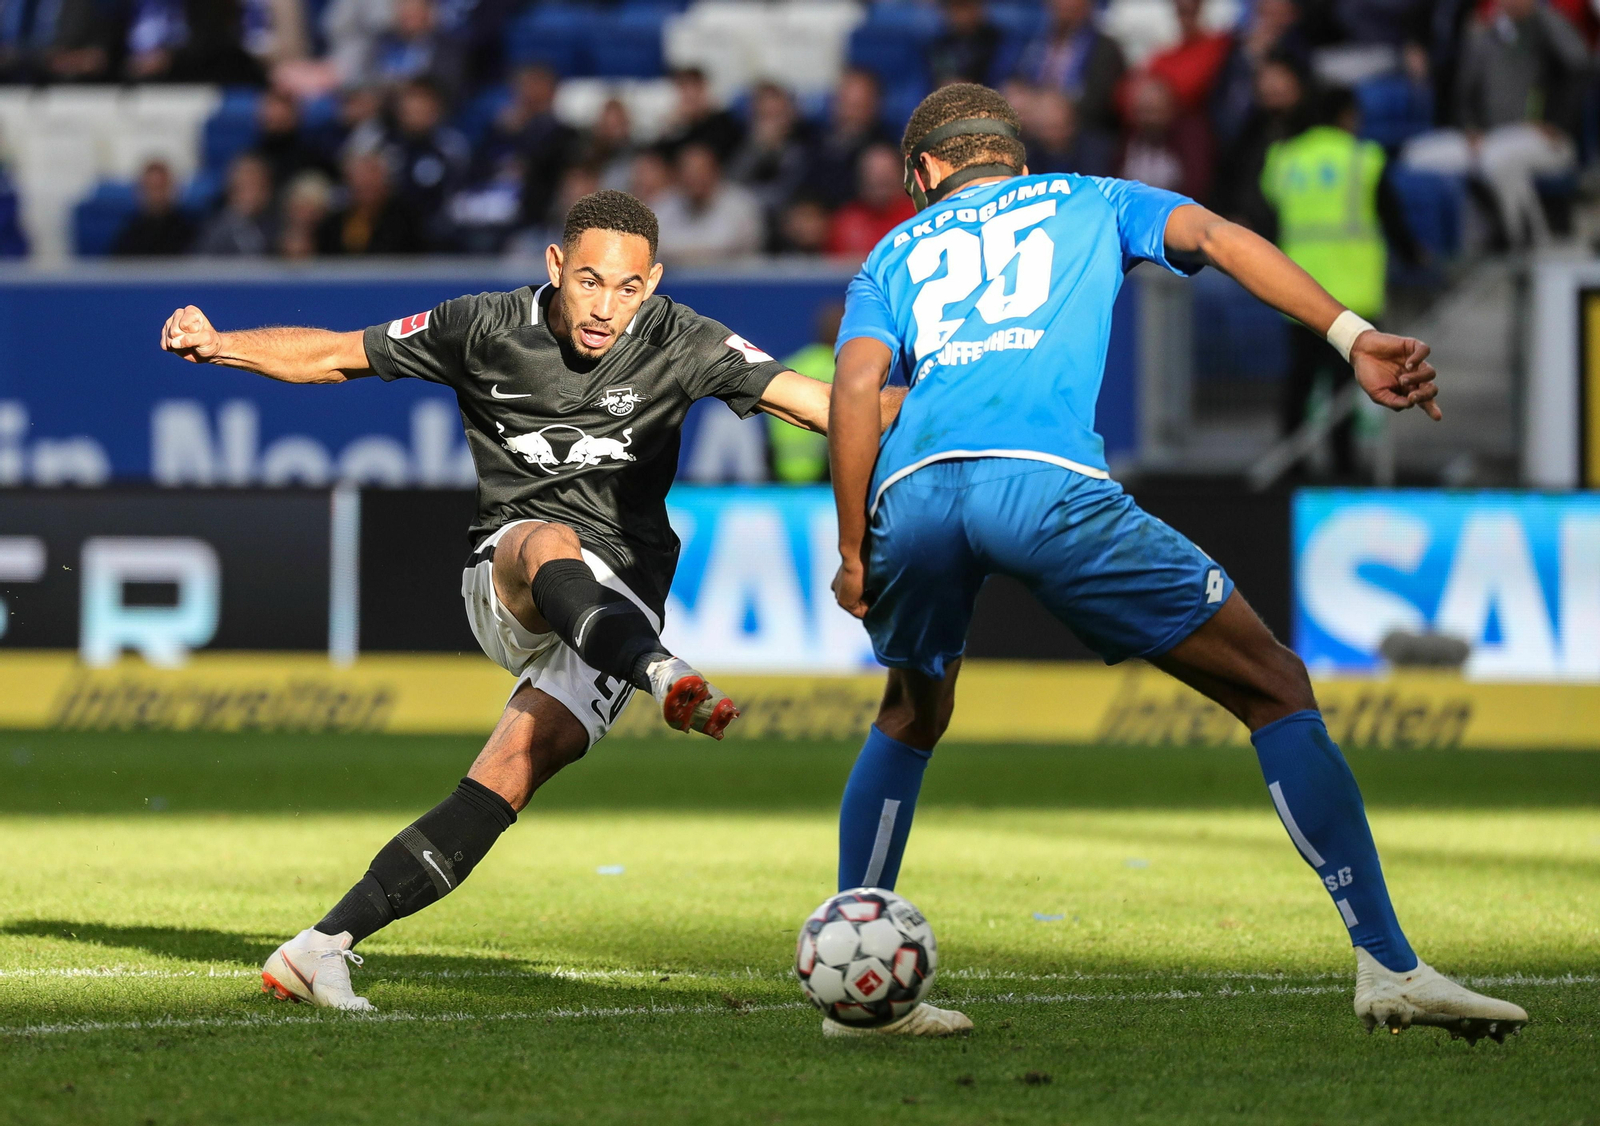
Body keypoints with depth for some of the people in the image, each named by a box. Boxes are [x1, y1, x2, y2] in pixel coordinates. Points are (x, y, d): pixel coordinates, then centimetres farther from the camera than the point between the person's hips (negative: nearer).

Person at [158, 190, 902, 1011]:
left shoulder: (679, 344, -3)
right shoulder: (485, 329, -2)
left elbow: (815, 402, -7)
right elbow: (333, 356, 6)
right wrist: (219, 345, -7)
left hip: (617, 612, 0)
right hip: (504, 583, 0)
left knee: (511, 772, -21)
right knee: (550, 545, -37)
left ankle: (327, 944, -20)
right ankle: (666, 678, -66)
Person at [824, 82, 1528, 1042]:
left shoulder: (899, 250, 30)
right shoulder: (1090, 202, 29)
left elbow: (856, 389, 12)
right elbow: (1211, 234, 10)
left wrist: (854, 553, 14)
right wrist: (1353, 336, -1)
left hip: (913, 492, 3)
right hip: (1047, 481, -3)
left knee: (911, 718, 32)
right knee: (1276, 688, 5)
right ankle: (1389, 968, -5)